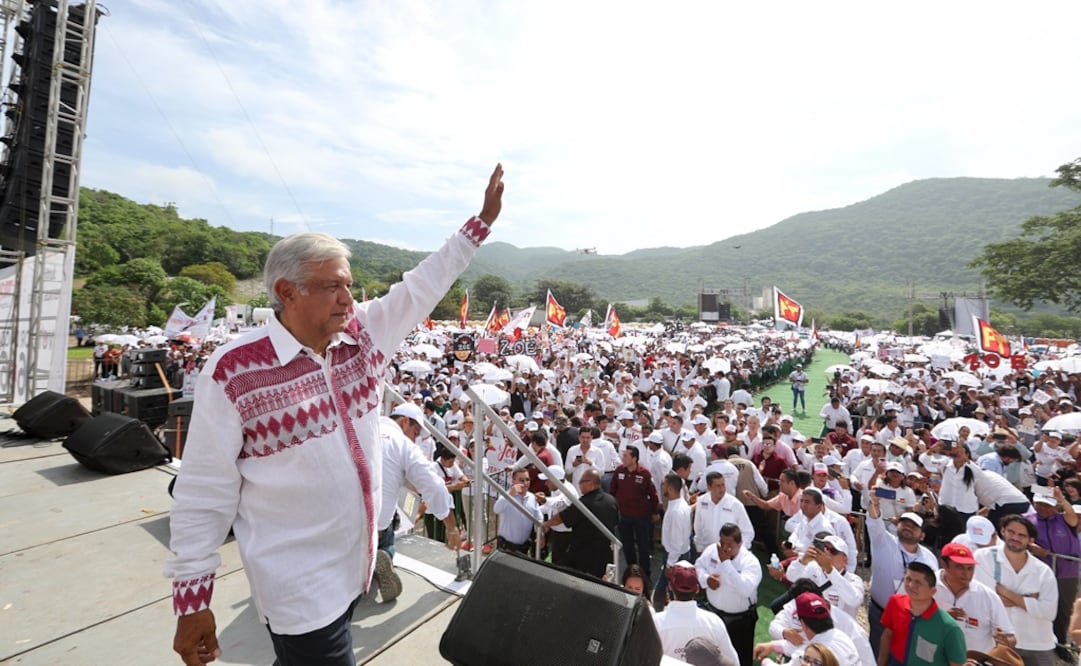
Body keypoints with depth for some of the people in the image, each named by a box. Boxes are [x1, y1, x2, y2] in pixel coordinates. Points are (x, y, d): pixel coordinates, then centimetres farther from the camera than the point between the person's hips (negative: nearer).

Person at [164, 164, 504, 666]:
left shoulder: (365, 333, -4)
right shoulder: (233, 372, -18)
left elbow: (422, 287, -1)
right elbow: (204, 493, -12)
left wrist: (482, 221, -2)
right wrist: (191, 597, -7)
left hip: (357, 565, 6)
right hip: (298, 586, -5)